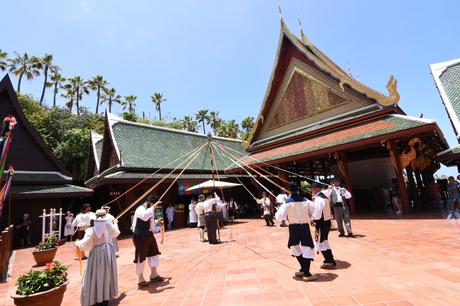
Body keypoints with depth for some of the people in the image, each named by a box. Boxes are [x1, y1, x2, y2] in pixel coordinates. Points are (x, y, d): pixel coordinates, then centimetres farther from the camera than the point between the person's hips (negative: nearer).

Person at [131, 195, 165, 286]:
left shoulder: (149, 209, 10)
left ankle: (154, 275, 31)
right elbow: (144, 216, -45)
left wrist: (157, 222, 10)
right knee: (141, 257, 4)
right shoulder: (141, 209, -20)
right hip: (140, 237, -10)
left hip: (149, 235, 10)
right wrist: (153, 207, -39)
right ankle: (140, 279, 22)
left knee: (154, 254, 15)